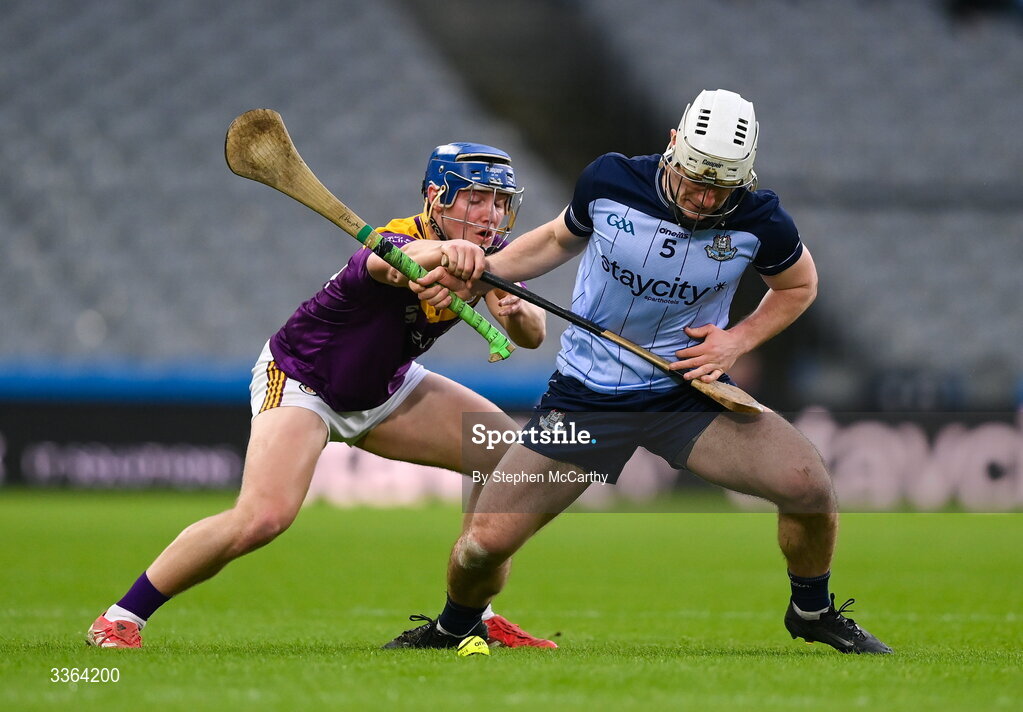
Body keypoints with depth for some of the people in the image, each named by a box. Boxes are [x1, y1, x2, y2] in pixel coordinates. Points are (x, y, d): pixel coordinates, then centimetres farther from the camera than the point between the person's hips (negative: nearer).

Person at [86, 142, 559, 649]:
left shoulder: (485, 253, -10)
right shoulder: (400, 240, -33)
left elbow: (532, 336, -14)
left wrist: (518, 311, -39)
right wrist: (442, 252, -82)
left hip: (385, 389, 8)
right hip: (301, 380, -8)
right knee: (262, 516, -29)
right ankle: (119, 621, -15)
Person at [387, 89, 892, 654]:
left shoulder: (759, 221, -13)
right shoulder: (608, 181, -12)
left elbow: (799, 286, 9)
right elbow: (561, 239, 11)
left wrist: (740, 339, -7)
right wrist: (476, 272, -1)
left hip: (689, 391, 0)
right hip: (585, 395, 0)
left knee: (809, 485, -20)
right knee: (484, 542, -8)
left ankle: (813, 612, 11)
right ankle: (452, 629, 28)